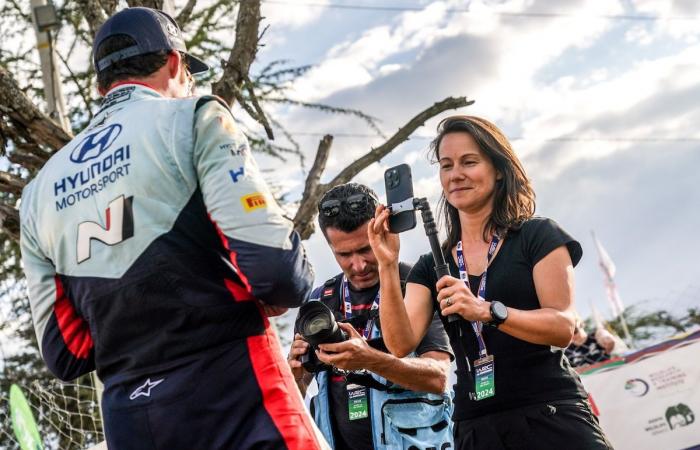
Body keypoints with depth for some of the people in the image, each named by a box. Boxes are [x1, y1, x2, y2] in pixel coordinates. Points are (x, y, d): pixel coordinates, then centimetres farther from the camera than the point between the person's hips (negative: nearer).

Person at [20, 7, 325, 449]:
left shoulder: (41, 193, 14)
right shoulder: (192, 119, -2)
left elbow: (67, 355, 14)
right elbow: (277, 269, -12)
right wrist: (279, 295, 9)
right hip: (237, 405, -6)